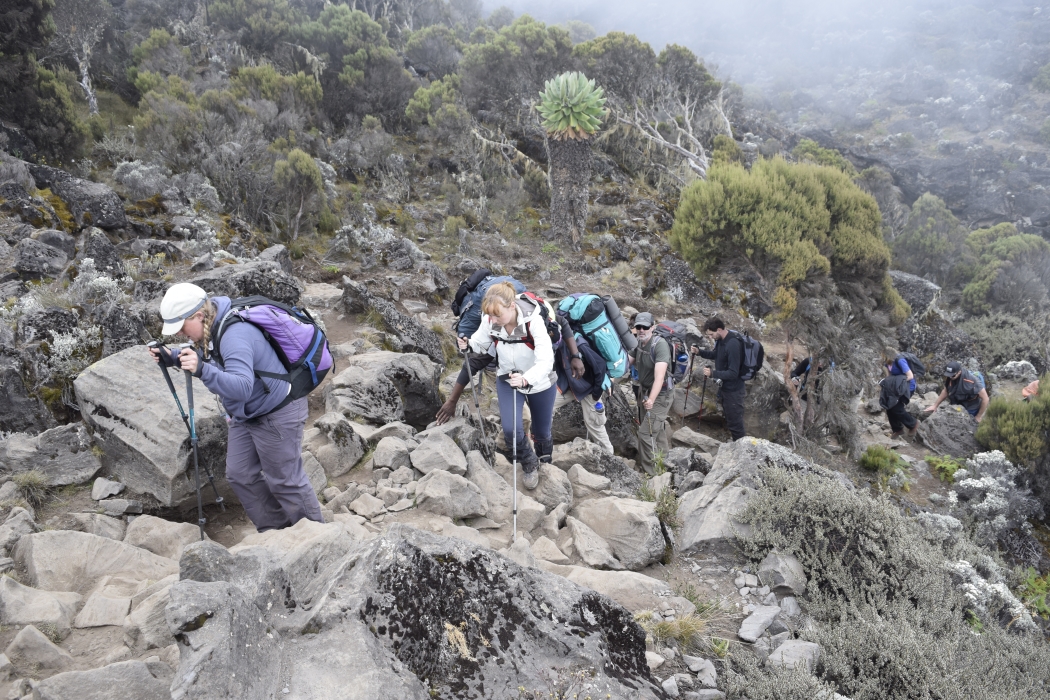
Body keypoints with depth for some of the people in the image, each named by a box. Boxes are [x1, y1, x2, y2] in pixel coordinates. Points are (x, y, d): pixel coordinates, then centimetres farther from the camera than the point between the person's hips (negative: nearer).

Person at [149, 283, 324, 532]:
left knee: (285, 480, 1)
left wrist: (201, 370, -53)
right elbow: (205, 359, 17)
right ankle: (274, 529, 28)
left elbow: (242, 387, -42)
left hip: (277, 414, -10)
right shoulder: (208, 328, -3)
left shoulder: (235, 334, -32)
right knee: (240, 475, 14)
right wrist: (173, 358, -1)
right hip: (246, 414, 10)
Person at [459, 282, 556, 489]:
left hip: (539, 382, -2)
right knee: (510, 429, -14)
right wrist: (468, 344, -27)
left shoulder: (533, 321, -34)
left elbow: (545, 360, -38)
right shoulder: (489, 321, -23)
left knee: (541, 432, 16)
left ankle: (545, 461, 51)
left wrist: (526, 380, -55)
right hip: (507, 380, 2)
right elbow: (480, 342, -4)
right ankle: (530, 465, 18)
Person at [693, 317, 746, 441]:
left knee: (735, 424, 2)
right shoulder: (721, 339, -2)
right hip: (724, 387, 10)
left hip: (733, 391, -10)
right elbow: (715, 354, 18)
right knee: (729, 420, 23)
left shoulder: (733, 344, -30)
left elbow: (733, 373, -29)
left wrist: (712, 373, -28)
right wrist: (699, 351, 1)